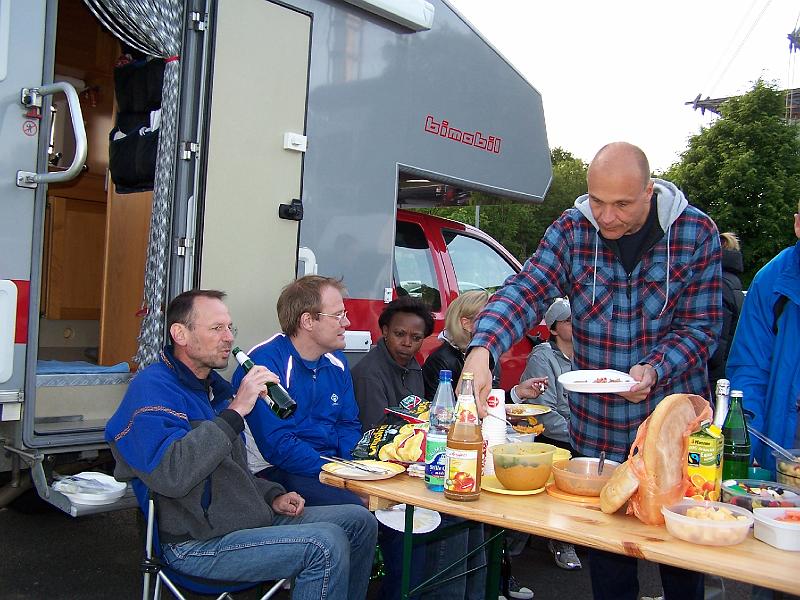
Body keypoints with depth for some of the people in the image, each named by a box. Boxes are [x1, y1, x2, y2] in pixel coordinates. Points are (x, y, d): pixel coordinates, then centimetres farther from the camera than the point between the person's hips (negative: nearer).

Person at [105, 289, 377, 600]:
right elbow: (170, 475, -31)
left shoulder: (216, 386, 16)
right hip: (196, 543, -9)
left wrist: (271, 496, 9)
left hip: (252, 518, 10)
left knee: (359, 521, 3)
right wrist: (234, 412, -29)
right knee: (326, 545, -25)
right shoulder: (152, 388, -14)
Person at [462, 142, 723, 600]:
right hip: (597, 429, 1)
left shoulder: (696, 232, -8)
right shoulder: (571, 231, -6)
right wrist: (482, 349, -36)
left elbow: (701, 326, -6)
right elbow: (525, 292, -18)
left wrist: (655, 370, -24)